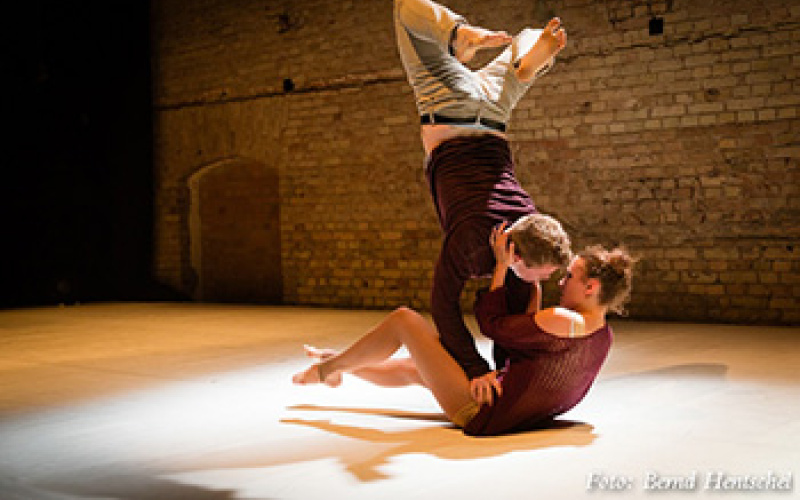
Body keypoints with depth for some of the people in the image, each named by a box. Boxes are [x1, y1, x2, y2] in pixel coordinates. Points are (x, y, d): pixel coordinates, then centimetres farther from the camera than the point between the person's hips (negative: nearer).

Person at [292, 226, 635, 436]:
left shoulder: (561, 321, -24)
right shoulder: (603, 336, 3)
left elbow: (491, 324, -14)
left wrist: (502, 266, -8)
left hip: (480, 414, -9)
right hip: (513, 417, 9)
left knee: (403, 320, -1)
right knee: (414, 368, 28)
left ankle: (330, 366, 17)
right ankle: (339, 365, 47)